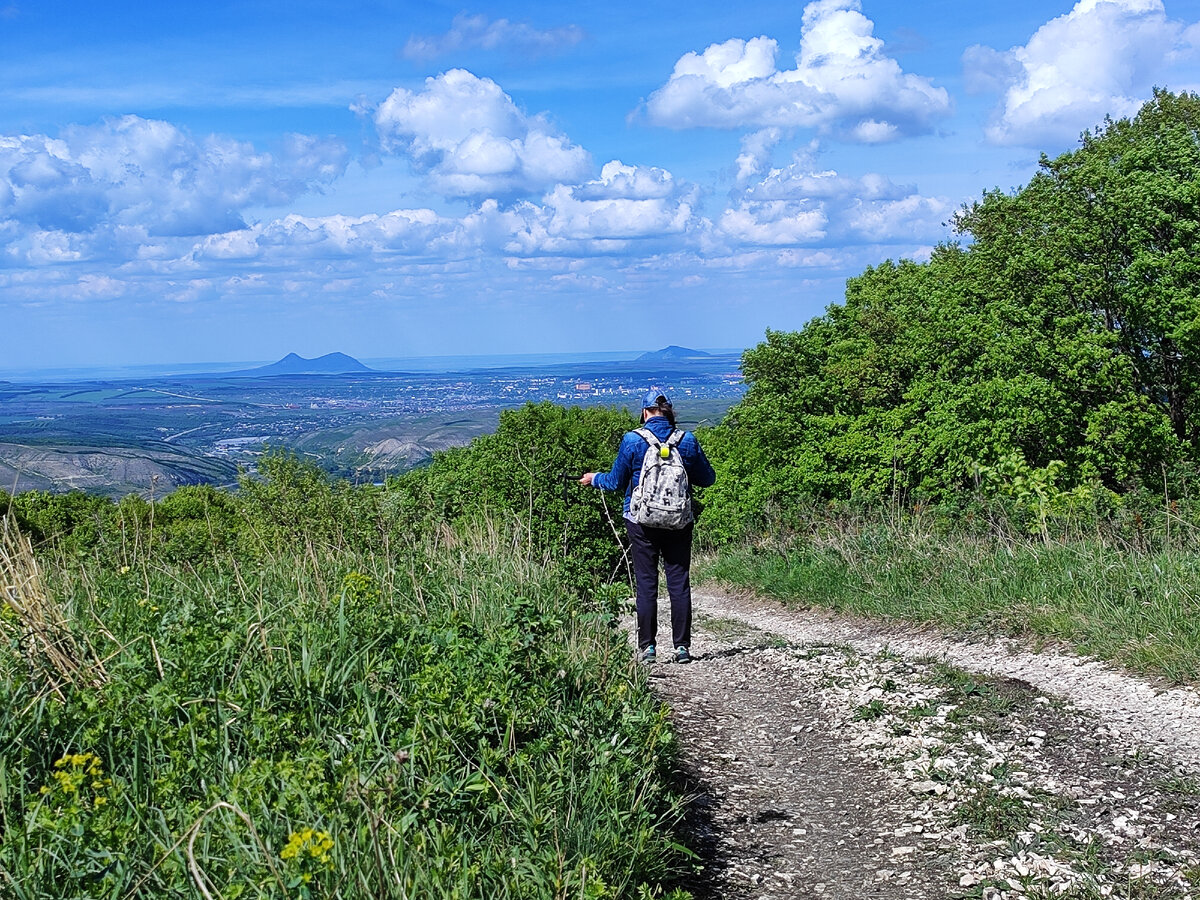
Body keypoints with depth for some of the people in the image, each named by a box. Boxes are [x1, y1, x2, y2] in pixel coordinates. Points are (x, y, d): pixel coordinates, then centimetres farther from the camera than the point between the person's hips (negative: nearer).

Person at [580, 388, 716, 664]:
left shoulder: (632, 440, -7)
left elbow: (616, 481, 1)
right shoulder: (687, 440, -2)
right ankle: (682, 646, 6)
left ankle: (648, 647, 4)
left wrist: (594, 479, 21)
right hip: (679, 523, 1)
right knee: (679, 583, 6)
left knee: (646, 584, 4)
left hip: (642, 522, -1)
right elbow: (707, 478, 7)